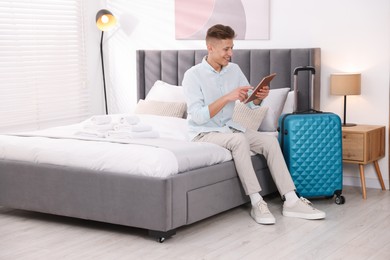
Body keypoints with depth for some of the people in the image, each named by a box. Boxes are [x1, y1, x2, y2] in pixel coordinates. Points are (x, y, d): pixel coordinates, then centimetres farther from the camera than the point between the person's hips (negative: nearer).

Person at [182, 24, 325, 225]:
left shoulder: (234, 70, 3)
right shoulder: (193, 75, -16)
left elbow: (251, 103, 8)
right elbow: (198, 116, -24)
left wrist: (259, 97, -15)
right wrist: (227, 97, -31)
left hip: (229, 128, 6)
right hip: (203, 133, -6)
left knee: (270, 141, -14)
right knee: (239, 139, -35)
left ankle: (291, 201, -15)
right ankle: (257, 203, -28)